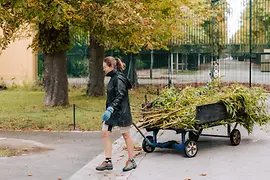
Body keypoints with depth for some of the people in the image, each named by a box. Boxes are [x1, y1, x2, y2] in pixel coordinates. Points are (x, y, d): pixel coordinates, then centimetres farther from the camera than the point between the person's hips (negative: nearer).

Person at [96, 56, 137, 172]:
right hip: (111, 111, 9)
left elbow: (120, 96, -25)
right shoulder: (113, 78, 13)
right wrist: (108, 109, 17)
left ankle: (131, 161, 17)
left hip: (121, 111, -9)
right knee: (105, 133, 3)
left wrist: (111, 109, -34)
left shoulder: (119, 79, -16)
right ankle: (108, 162, 7)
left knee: (126, 135, 4)